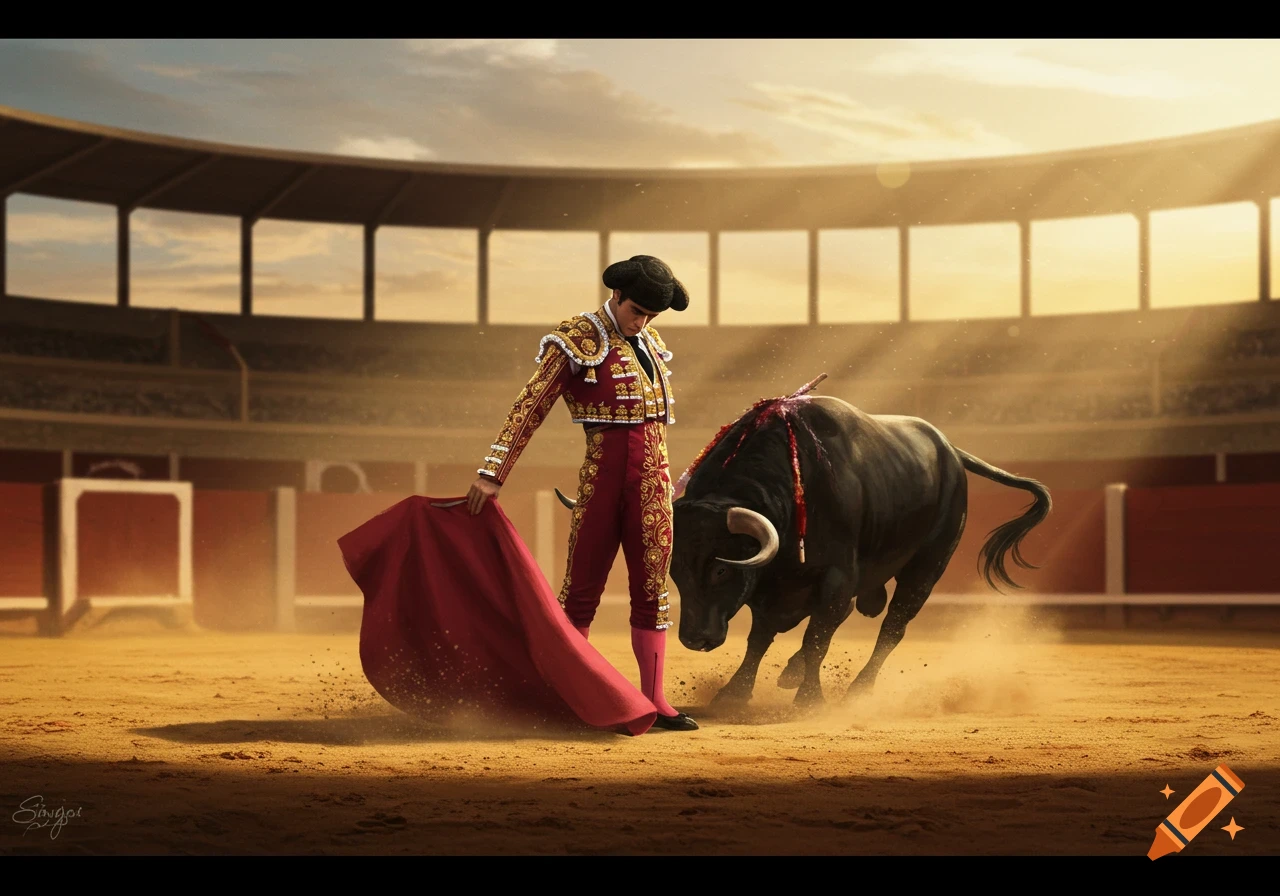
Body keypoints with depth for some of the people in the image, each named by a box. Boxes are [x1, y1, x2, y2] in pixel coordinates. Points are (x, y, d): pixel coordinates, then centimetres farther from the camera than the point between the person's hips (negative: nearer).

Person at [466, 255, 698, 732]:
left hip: (651, 478, 5)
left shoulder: (651, 343, 12)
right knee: (583, 586, 2)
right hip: (602, 473, -5)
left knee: (652, 587, 5)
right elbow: (530, 406, -13)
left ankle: (654, 701, 9)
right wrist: (493, 473, -18)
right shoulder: (579, 339, -7)